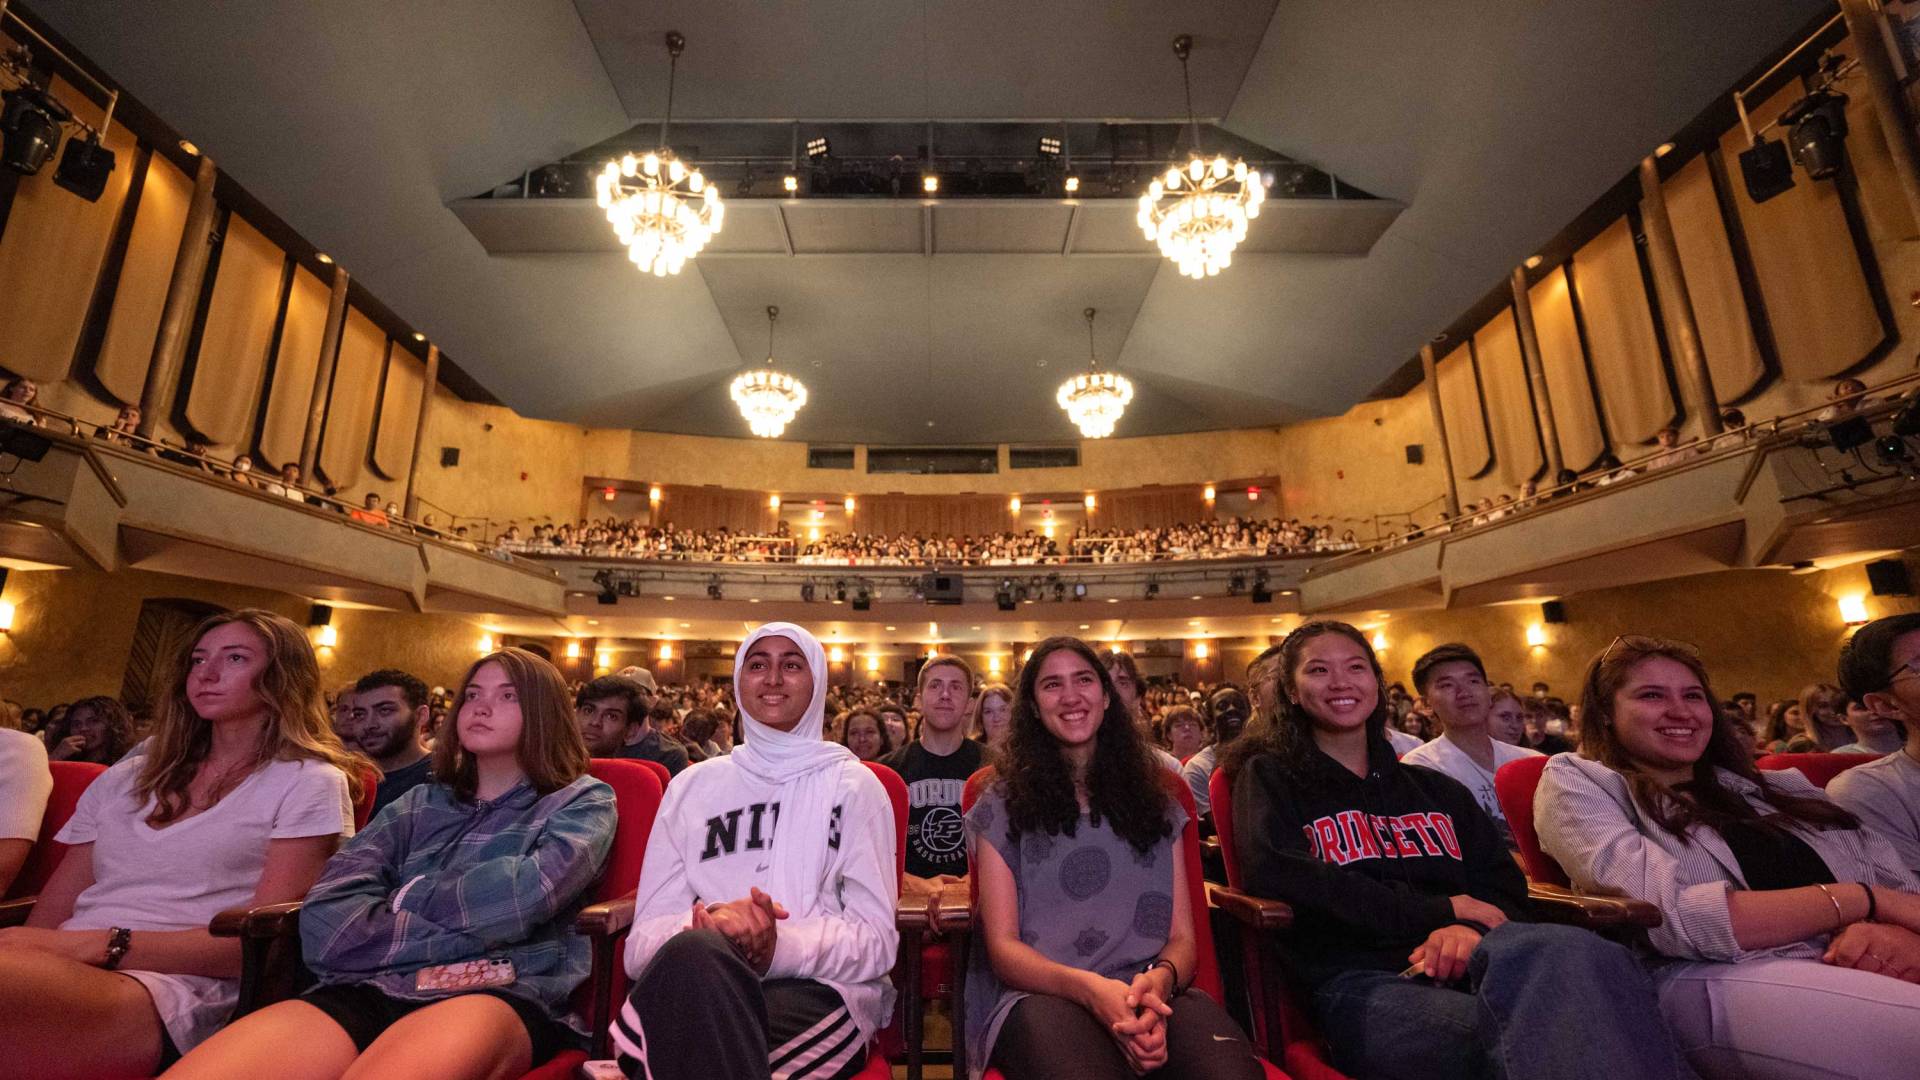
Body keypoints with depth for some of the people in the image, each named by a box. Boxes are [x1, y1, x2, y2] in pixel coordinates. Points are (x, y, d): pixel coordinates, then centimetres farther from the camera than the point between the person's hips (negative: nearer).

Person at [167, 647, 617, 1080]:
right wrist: (456, 948, -8)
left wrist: (406, 900, 5)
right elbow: (325, 917, 6)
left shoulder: (582, 801, 9)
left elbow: (527, 894, -11)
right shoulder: (420, 803, 21)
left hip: (503, 997, -4)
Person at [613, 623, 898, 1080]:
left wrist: (781, 948, -17)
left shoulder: (854, 784, 9)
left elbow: (876, 939, 3)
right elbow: (643, 939, 7)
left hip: (821, 990, -1)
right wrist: (707, 923, -17)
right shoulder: (692, 785, 16)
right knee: (693, 952, -35)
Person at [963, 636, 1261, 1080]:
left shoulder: (1156, 805, 18)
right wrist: (1090, 987, -19)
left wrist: (1159, 980, -14)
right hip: (1041, 995, -1)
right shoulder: (1002, 806, 9)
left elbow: (1183, 937, 12)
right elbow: (1002, 947, 2)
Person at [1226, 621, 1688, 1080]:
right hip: (1360, 985, -5)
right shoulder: (1271, 777, 9)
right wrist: (1441, 912, -6)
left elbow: (1505, 888, 14)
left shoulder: (1437, 790, 24)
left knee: (1570, 955, -30)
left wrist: (1473, 930, -12)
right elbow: (1275, 875, -8)